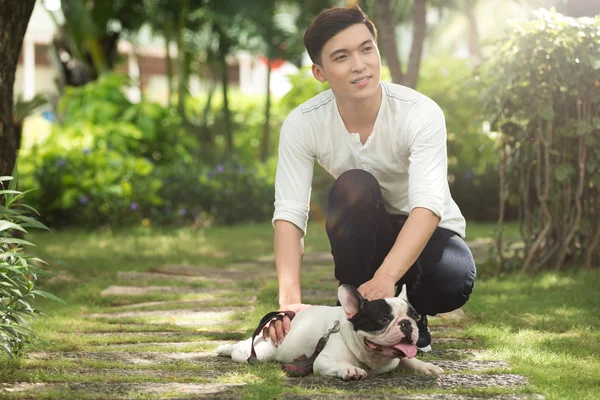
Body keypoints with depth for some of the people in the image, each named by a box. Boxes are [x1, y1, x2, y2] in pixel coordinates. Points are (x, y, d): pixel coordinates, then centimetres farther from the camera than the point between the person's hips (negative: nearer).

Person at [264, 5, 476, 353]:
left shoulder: (420, 113, -26)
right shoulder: (303, 124, -18)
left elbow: (427, 206, -38)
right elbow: (289, 213, -25)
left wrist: (384, 279, -53)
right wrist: (290, 301, -39)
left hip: (428, 233, -1)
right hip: (369, 239, 1)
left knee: (453, 281, -35)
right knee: (353, 186, -32)